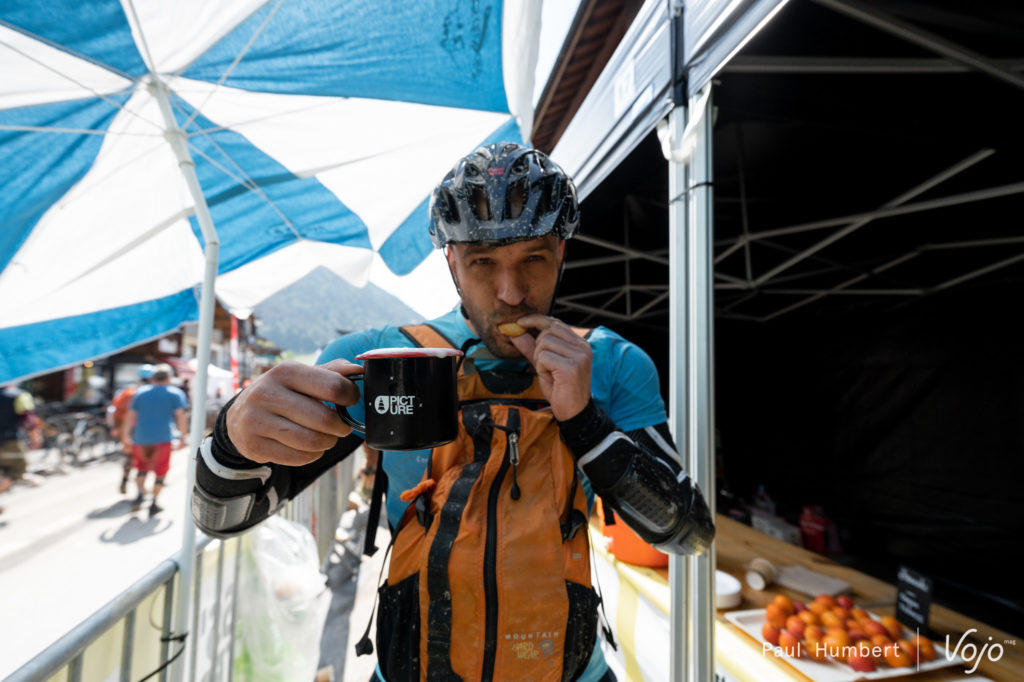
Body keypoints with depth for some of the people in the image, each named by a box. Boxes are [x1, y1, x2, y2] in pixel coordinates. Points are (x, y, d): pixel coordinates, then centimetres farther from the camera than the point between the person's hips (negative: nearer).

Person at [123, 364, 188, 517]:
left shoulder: (140, 392, 12)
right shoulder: (175, 393, 2)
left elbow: (131, 416, 8)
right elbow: (180, 416, -7)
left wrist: (126, 435, 14)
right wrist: (184, 435, -1)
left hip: (141, 437, 3)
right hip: (163, 437, -3)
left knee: (141, 466, 21)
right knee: (160, 470, 8)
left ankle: (141, 493, 4)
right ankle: (154, 503, 7)